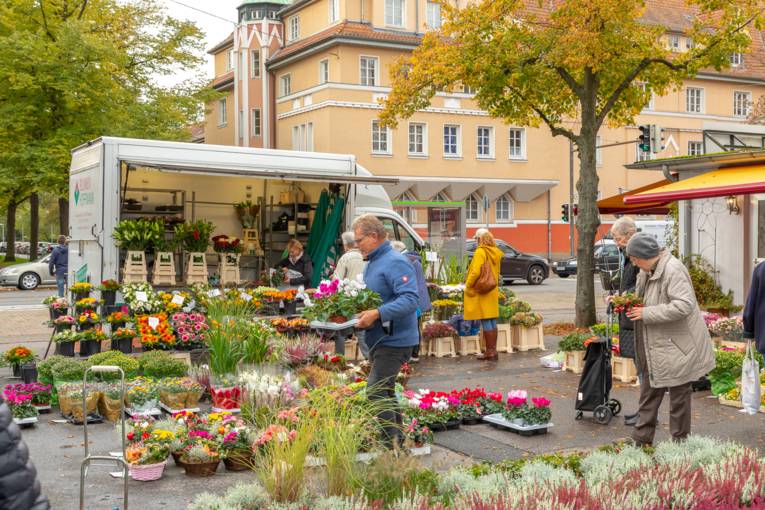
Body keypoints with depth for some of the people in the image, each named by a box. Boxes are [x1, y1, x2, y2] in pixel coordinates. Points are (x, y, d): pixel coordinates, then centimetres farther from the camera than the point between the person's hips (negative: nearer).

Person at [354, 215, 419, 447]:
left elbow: (411, 300, -28)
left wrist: (378, 314, -34)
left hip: (394, 340, -11)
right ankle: (397, 437, 29)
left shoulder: (395, 263, -18)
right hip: (380, 340, 11)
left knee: (375, 392, -13)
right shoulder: (373, 263, 14)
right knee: (385, 392, 18)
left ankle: (391, 440, -5)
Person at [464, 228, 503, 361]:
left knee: (486, 323, -4)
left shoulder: (480, 252, -15)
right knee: (492, 322, 11)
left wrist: (468, 286, -10)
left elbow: (475, 272, -21)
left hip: (481, 292, -8)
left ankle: (490, 351, 0)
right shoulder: (496, 253, 10)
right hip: (492, 291, 8)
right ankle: (493, 350, 17)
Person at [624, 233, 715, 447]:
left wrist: (646, 313, -25)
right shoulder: (648, 270, 9)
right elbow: (643, 296, 24)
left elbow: (684, 305, -30)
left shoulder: (672, 270, -21)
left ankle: (680, 443, 17)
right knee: (649, 392, 14)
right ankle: (641, 440, 23)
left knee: (678, 396, 4)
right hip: (656, 347, 10)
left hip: (677, 347, -10)